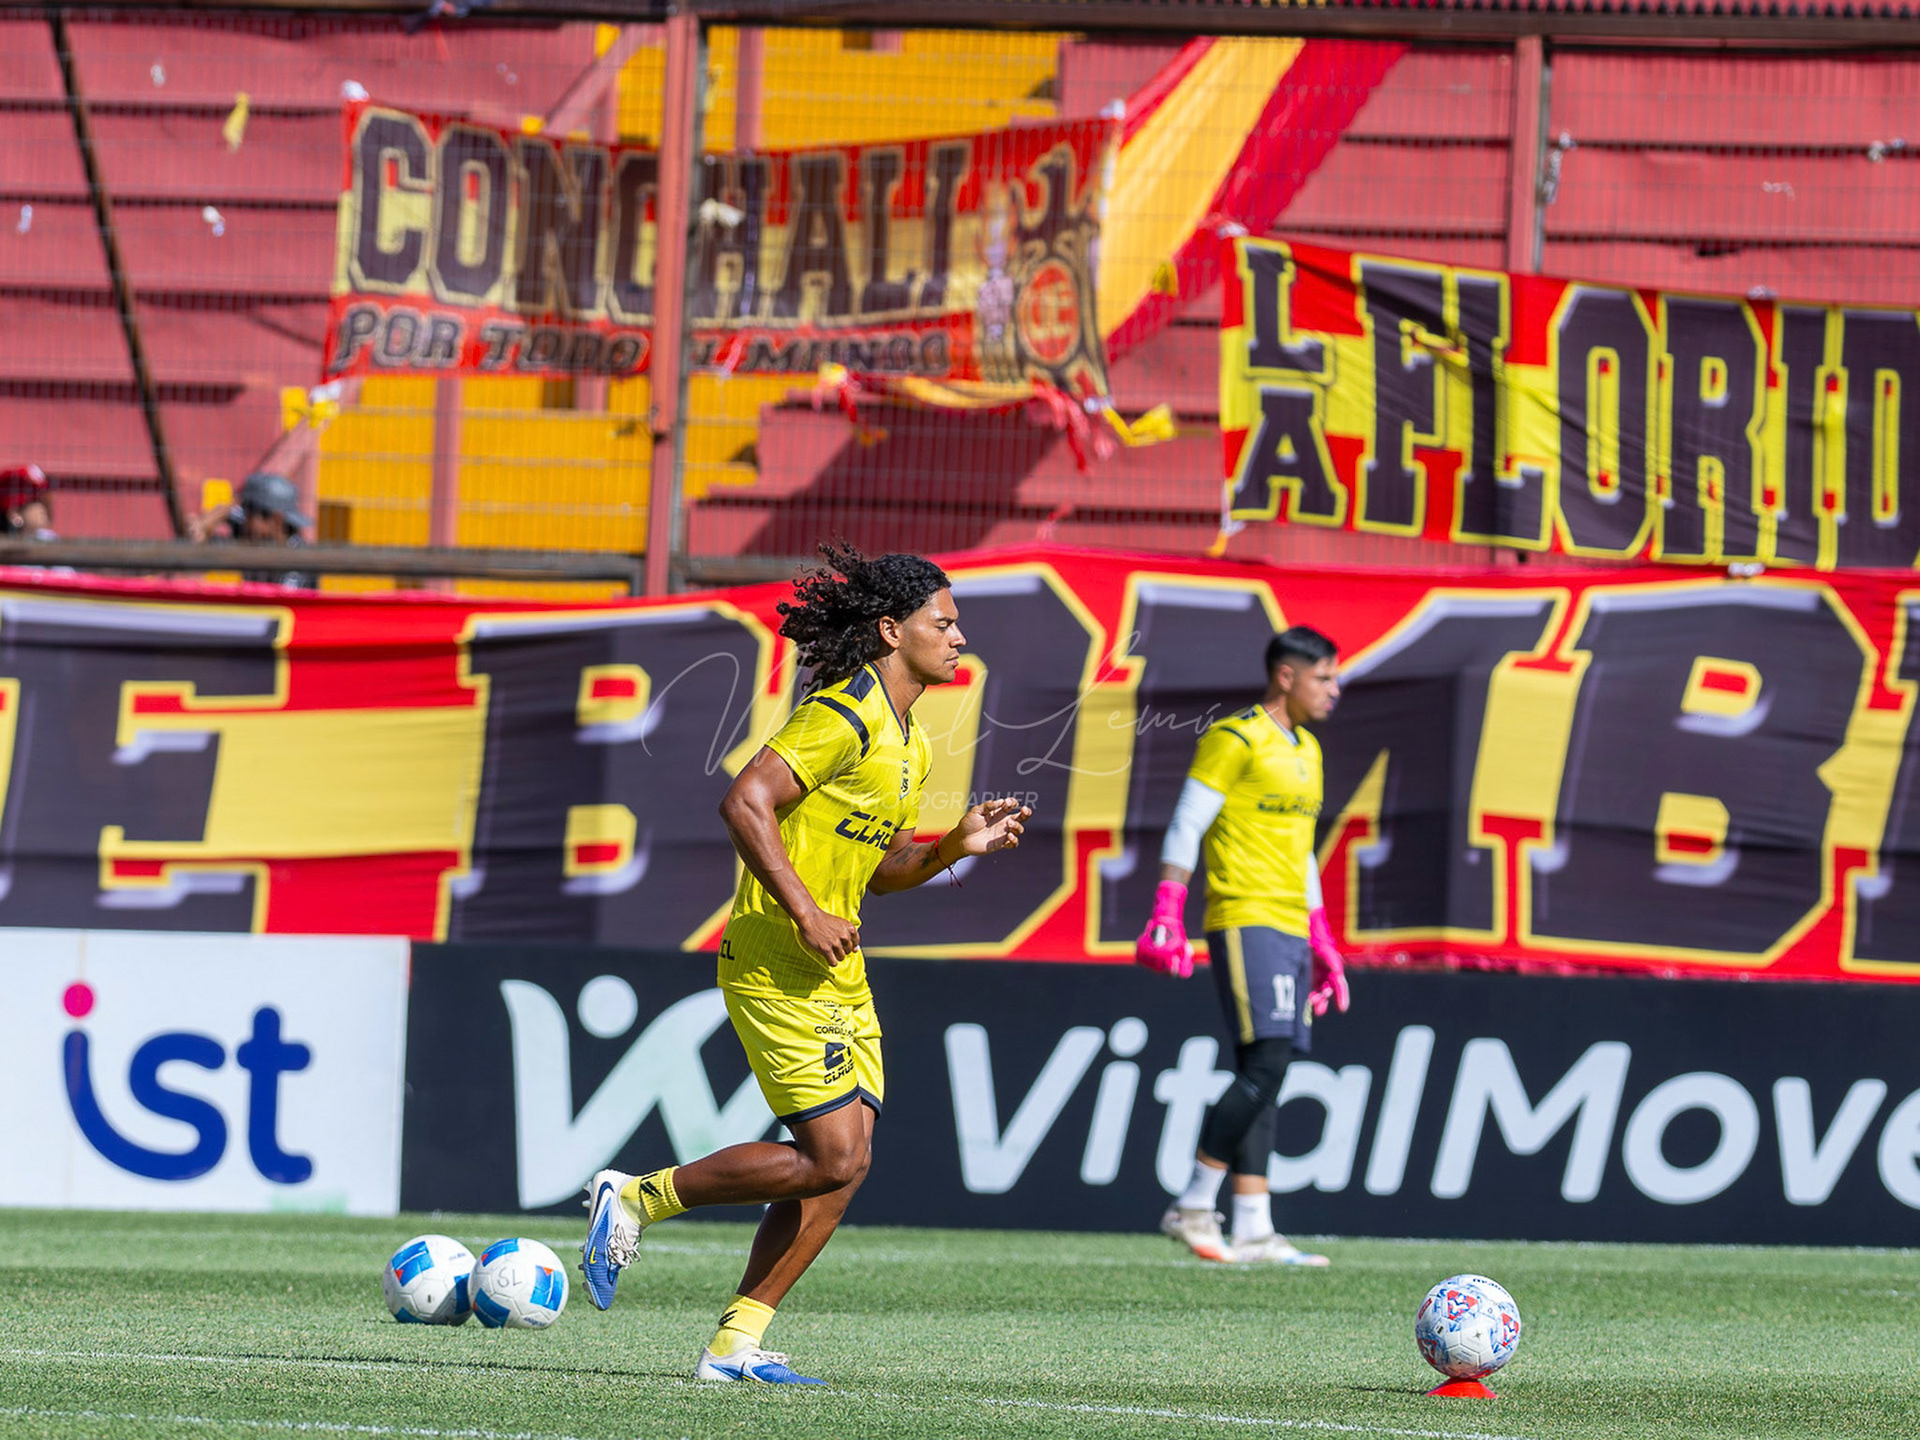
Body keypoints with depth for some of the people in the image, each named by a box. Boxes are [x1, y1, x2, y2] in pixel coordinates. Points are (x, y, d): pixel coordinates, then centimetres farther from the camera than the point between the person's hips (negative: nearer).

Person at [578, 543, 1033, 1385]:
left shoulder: (909, 739, 15)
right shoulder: (845, 713, -15)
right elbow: (744, 803, -22)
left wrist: (957, 845, 6)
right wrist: (805, 914, -24)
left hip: (836, 971, 10)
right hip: (777, 968, -10)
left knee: (845, 1160, 1)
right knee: (833, 1156, -13)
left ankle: (737, 1343, 5)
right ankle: (634, 1201, 1)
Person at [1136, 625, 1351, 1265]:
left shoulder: (1306, 750, 20)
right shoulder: (1235, 739, -6)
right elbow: (1185, 828, -9)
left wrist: (1321, 941, 24)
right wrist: (1167, 916, -17)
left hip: (1288, 927, 9)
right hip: (1243, 919, -9)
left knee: (1263, 1079, 4)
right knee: (1265, 1063, -16)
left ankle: (1252, 1230, 2)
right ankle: (1193, 1207, -10)